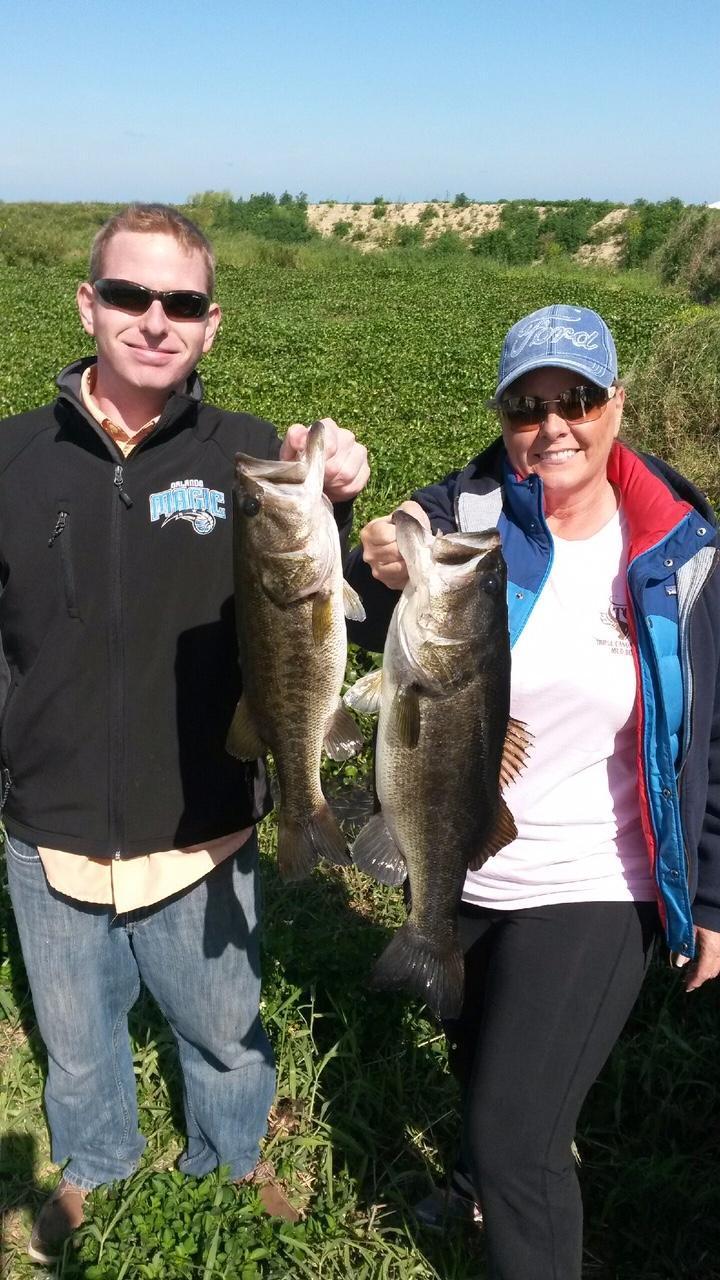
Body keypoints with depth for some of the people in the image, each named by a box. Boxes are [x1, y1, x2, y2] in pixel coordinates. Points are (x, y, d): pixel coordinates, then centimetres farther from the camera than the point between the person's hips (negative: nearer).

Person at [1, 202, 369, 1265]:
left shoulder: (250, 457, -11)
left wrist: (327, 508, -32)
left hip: (203, 838, -1)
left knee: (224, 1030, 24)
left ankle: (234, 1162, 55)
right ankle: (92, 1172, 57)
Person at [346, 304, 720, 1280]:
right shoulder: (459, 515, -12)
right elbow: (370, 636, -24)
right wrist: (381, 577, -47)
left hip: (591, 891, -3)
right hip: (461, 867, 3)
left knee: (519, 1136, -1)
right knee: (476, 1059, 28)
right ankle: (488, 1179, 60)